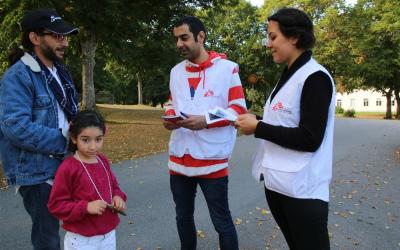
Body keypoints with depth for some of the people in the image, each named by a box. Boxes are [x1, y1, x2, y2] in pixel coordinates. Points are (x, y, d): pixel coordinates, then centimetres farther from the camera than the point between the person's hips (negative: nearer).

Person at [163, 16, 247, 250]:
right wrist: (169, 116, -3)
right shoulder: (176, 71, 11)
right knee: (183, 217, 18)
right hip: (179, 159, 6)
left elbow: (239, 109, -7)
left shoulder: (227, 68, -6)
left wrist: (206, 121, -21)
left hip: (212, 160, -5)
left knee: (221, 221, 6)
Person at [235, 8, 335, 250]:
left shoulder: (315, 77, -14)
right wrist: (257, 122, 1)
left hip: (302, 189, -8)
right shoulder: (288, 76, 12)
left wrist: (258, 128, -16)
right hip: (277, 182, 8)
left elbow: (310, 139, -20)